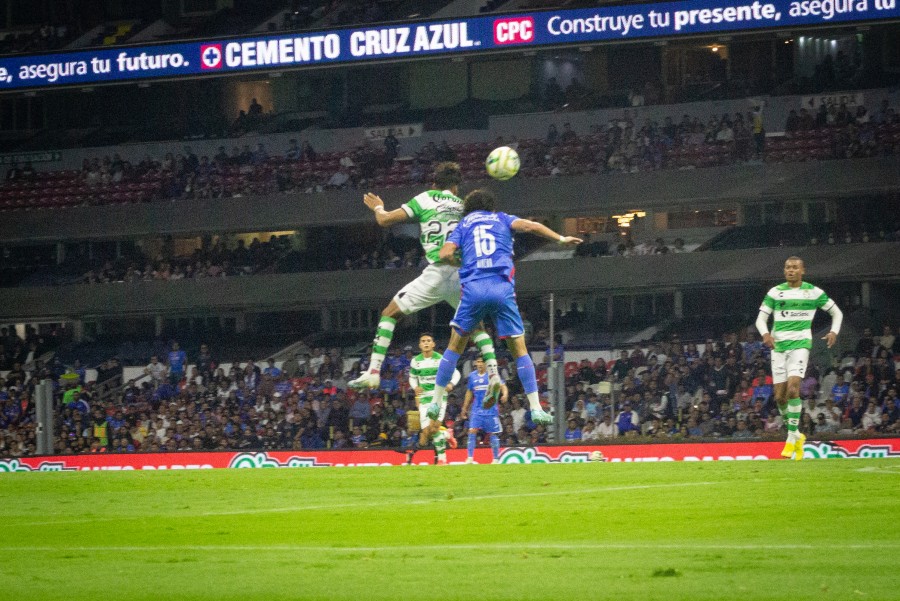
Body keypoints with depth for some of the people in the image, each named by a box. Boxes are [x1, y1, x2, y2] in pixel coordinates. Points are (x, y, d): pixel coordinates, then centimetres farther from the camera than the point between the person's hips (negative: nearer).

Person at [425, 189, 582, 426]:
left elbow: (445, 254, 4)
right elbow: (529, 225, 1)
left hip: (473, 288, 0)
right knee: (519, 349, 5)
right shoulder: (502, 219, 20)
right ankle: (536, 408, -2)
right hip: (503, 288, 0)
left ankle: (436, 402, 13)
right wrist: (560, 238, 2)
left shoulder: (462, 225, 20)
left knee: (455, 346, 16)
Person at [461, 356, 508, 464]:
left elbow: (503, 386, -7)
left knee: (493, 434, 2)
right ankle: (470, 458, -10)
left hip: (491, 409, -3)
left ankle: (496, 459, 12)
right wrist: (464, 409, 19)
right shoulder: (472, 376, 8)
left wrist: (505, 394, -29)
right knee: (472, 431, -11)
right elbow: (469, 393, 18)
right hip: (477, 409, 3)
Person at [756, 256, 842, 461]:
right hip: (778, 345, 3)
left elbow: (837, 313, 13)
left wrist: (834, 332, -6)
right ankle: (797, 436, 20)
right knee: (780, 397, 0)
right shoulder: (775, 292, 8)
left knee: (792, 388, -22)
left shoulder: (813, 292, 5)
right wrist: (766, 334, -15)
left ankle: (791, 438, -15)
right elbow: (761, 318, 7)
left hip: (800, 344, -3)